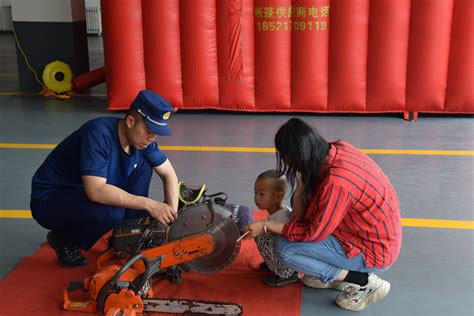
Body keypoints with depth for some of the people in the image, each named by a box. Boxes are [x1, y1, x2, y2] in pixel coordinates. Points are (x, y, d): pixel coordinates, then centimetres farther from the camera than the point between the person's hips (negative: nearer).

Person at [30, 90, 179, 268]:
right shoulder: (98, 135, -31)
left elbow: (169, 174, 1)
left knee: (143, 165, -7)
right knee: (112, 212, -34)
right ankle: (64, 239, -4)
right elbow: (96, 191, -39)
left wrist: (171, 216, -13)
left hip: (82, 193, 7)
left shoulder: (141, 137, -8)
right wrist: (148, 204, -35)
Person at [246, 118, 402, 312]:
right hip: (379, 231, 9)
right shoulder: (336, 149, -7)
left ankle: (365, 282, -4)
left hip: (374, 251, -9)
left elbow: (312, 234, -19)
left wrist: (266, 226, -10)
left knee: (284, 249, -12)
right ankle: (337, 274, 14)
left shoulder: (336, 183, -32)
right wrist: (302, 183, -14)